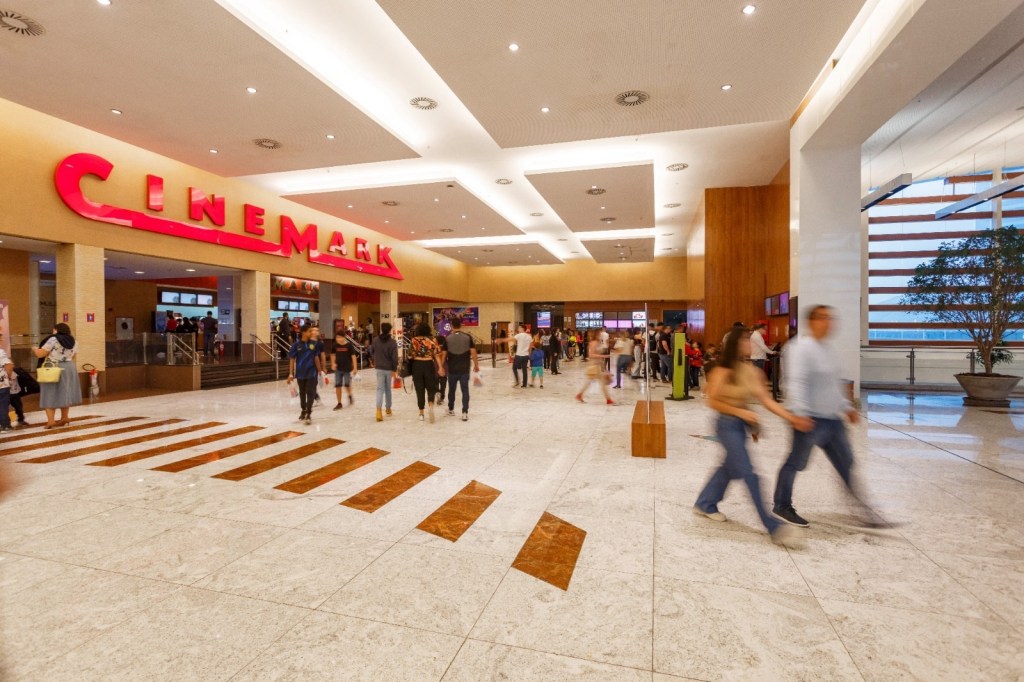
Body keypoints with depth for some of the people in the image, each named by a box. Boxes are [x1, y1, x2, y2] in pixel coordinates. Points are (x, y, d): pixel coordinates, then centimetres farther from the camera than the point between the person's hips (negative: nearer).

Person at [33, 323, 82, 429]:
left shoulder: (53, 340, -11)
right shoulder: (73, 342, 8)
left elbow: (40, 354, -9)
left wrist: (35, 349, 10)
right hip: (69, 369, 6)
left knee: (51, 394, -1)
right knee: (65, 393, 13)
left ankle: (50, 421, -5)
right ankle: (64, 418, 17)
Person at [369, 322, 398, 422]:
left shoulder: (375, 340, -1)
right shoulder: (392, 342, -12)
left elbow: (371, 352, 13)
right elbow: (394, 357, -16)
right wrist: (395, 369, -11)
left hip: (379, 368, 2)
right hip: (389, 368, -1)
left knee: (380, 389, -1)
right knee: (388, 389, 15)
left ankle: (379, 410, -19)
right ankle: (388, 409, 28)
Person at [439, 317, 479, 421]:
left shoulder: (448, 338, -3)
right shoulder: (468, 337, -3)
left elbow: (444, 354, -1)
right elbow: (473, 352, -5)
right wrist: (476, 365, 5)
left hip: (452, 369, 1)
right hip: (465, 369, -1)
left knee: (451, 390, 17)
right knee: (465, 390, 3)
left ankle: (451, 410, 31)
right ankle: (465, 413, -2)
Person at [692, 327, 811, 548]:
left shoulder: (751, 371, 2)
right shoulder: (722, 371, -15)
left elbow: (766, 400, -1)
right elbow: (713, 402, -14)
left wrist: (792, 418, -10)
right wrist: (740, 411, -23)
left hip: (742, 425, 8)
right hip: (727, 425, -8)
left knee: (730, 467, 19)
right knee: (749, 474, -6)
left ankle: (705, 505, 36)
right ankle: (774, 527, -1)